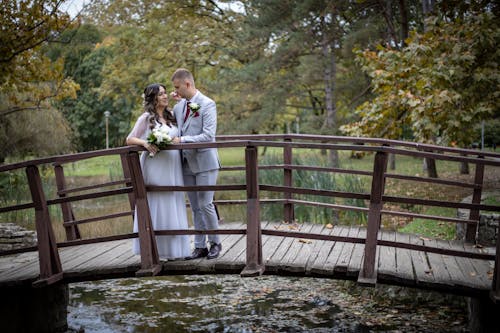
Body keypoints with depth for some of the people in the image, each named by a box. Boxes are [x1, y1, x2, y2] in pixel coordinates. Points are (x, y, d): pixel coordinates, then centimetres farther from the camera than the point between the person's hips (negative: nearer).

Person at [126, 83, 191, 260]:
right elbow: (129, 140, -2)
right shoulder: (146, 118, -1)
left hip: (173, 168, 6)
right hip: (155, 167, -5)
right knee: (156, 207, -3)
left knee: (172, 208, 7)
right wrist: (145, 143, -22)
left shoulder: (172, 116, 15)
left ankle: (172, 249, 15)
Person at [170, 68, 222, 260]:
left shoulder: (207, 104, -9)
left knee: (205, 204, -4)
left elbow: (208, 135, -18)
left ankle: (215, 243, 14)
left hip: (204, 162, -6)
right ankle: (200, 246, 17)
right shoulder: (179, 106, 11)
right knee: (195, 208, 10)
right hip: (187, 164, 6)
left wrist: (182, 140, -20)